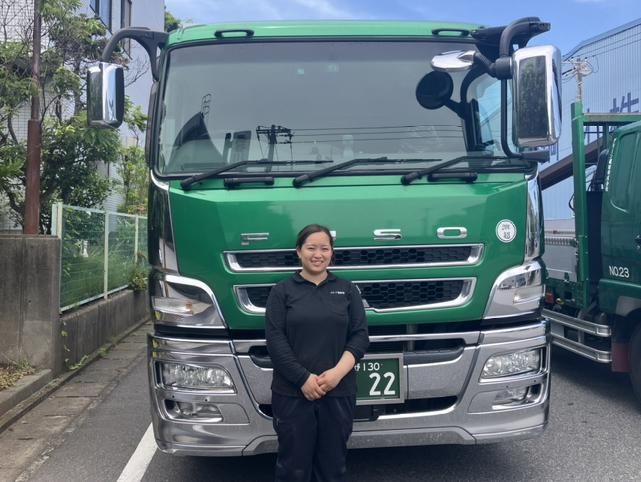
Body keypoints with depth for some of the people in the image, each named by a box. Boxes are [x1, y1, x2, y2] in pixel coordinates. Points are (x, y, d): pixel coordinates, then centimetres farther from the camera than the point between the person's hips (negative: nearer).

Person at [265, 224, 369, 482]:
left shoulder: (347, 289, 10)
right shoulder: (282, 291, 3)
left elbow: (360, 336, 3)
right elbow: (275, 339, -6)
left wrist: (338, 372, -12)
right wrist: (303, 378, -15)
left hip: (339, 392, 2)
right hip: (292, 393, -2)